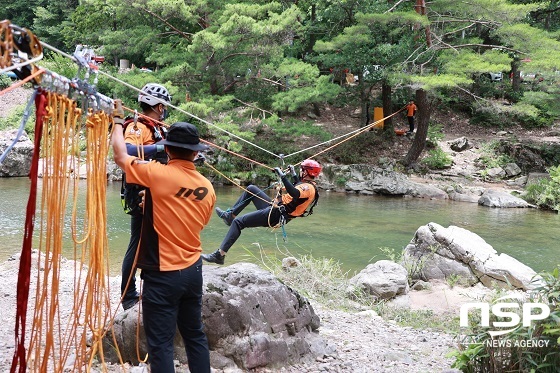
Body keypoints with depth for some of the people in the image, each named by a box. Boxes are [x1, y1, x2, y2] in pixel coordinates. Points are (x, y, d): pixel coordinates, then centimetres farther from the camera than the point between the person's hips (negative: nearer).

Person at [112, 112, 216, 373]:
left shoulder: (157, 174, -15)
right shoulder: (207, 188, 0)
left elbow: (121, 156, 0)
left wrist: (117, 124, 18)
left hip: (162, 275, -5)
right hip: (193, 271, 6)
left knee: (160, 343, 2)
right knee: (195, 335, 18)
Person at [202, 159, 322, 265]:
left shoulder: (308, 188, -19)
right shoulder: (309, 185, 13)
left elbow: (294, 194, -41)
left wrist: (282, 176, -37)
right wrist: (293, 174, 36)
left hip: (275, 215, -10)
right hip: (274, 208, 10)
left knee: (238, 222, -12)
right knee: (251, 189, 16)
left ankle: (220, 255, -12)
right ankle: (230, 215, 18)